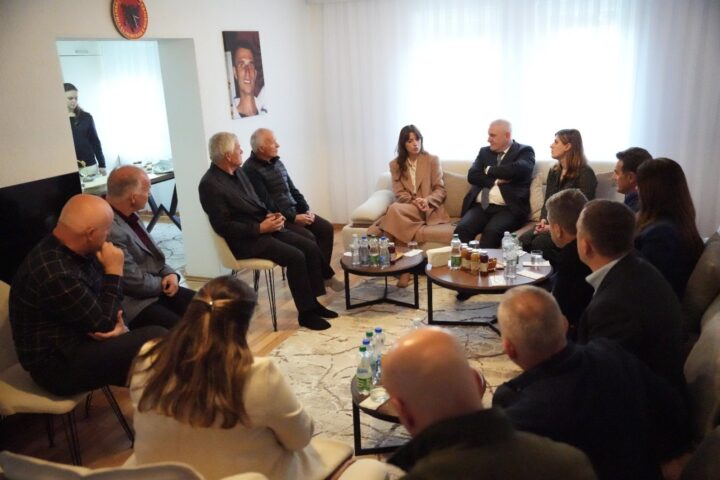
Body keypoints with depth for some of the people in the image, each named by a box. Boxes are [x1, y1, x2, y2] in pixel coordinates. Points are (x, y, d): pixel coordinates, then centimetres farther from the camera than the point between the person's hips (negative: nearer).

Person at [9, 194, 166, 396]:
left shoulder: (76, 251, -1)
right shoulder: (55, 275, -30)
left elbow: (99, 304, 10)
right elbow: (103, 324, -20)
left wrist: (117, 321, -12)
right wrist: (114, 271, -16)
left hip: (78, 340, 9)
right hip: (58, 365, -9)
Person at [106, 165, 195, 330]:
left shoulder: (129, 215, 3)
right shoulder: (109, 231, -26)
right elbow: (137, 283, -22)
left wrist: (170, 273, -3)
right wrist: (165, 282, -5)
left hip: (158, 288, 9)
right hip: (135, 302, -9)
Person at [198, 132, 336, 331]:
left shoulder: (238, 171, 10)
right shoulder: (210, 185, -16)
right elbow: (223, 227, -20)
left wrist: (269, 215, 0)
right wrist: (260, 228, -21)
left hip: (264, 228, 9)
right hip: (244, 239, -9)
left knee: (311, 247, -5)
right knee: (295, 257, -23)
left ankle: (313, 302, 5)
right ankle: (305, 313, -9)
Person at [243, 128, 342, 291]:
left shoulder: (277, 163, 12)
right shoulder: (251, 169, -15)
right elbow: (267, 204, -21)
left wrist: (307, 210, -1)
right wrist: (294, 217, -20)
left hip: (295, 210, 9)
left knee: (326, 228, -7)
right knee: (308, 237, -25)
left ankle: (322, 274, -3)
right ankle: (326, 275, -6)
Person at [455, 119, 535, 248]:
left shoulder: (524, 151, 7)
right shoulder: (484, 152, 20)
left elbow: (518, 169, -15)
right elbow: (472, 176, 6)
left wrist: (489, 170, -2)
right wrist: (496, 181, -7)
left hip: (508, 209, -4)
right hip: (480, 206, 4)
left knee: (491, 231, -33)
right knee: (461, 229, -26)